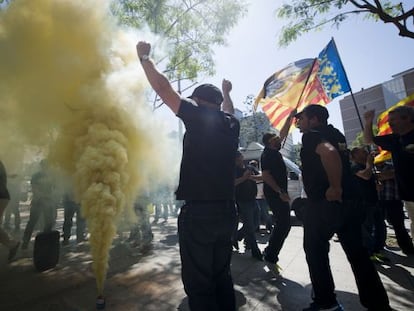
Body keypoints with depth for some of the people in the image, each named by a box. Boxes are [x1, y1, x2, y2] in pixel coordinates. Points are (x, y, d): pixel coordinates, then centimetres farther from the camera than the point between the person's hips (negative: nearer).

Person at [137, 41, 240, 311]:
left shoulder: (198, 117, -5)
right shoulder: (231, 124, 12)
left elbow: (163, 88, -1)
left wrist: (144, 58, 14)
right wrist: (226, 92, 54)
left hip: (198, 212, -7)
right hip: (227, 210, 7)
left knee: (199, 283, 4)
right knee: (222, 276, 20)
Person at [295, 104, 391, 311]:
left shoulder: (311, 136, -10)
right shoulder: (335, 133, 16)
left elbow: (328, 152, -32)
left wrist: (335, 188, -23)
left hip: (323, 203, -8)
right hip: (348, 201, 8)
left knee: (315, 251, 9)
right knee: (357, 253, 16)